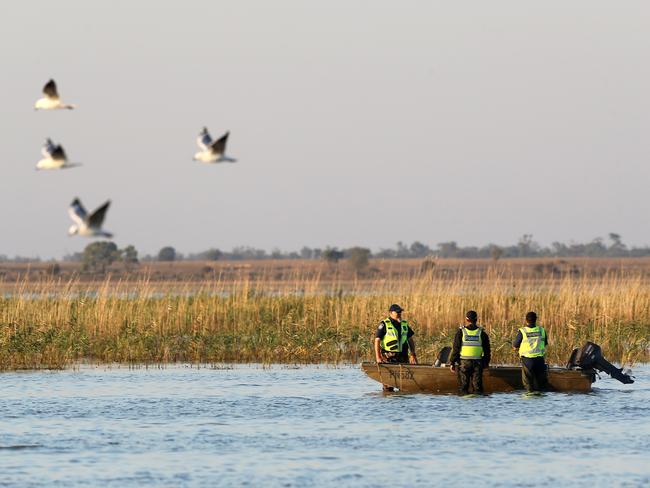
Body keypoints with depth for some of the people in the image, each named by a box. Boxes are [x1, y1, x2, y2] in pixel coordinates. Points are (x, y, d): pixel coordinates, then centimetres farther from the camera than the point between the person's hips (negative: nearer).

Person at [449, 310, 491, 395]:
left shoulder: (461, 332, -3)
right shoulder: (482, 333, 4)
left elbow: (455, 349, -4)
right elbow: (487, 351, 9)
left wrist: (452, 363, 1)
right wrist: (486, 363, 20)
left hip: (463, 363, -2)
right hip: (477, 363, 2)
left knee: (463, 387, 2)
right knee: (477, 386, 5)